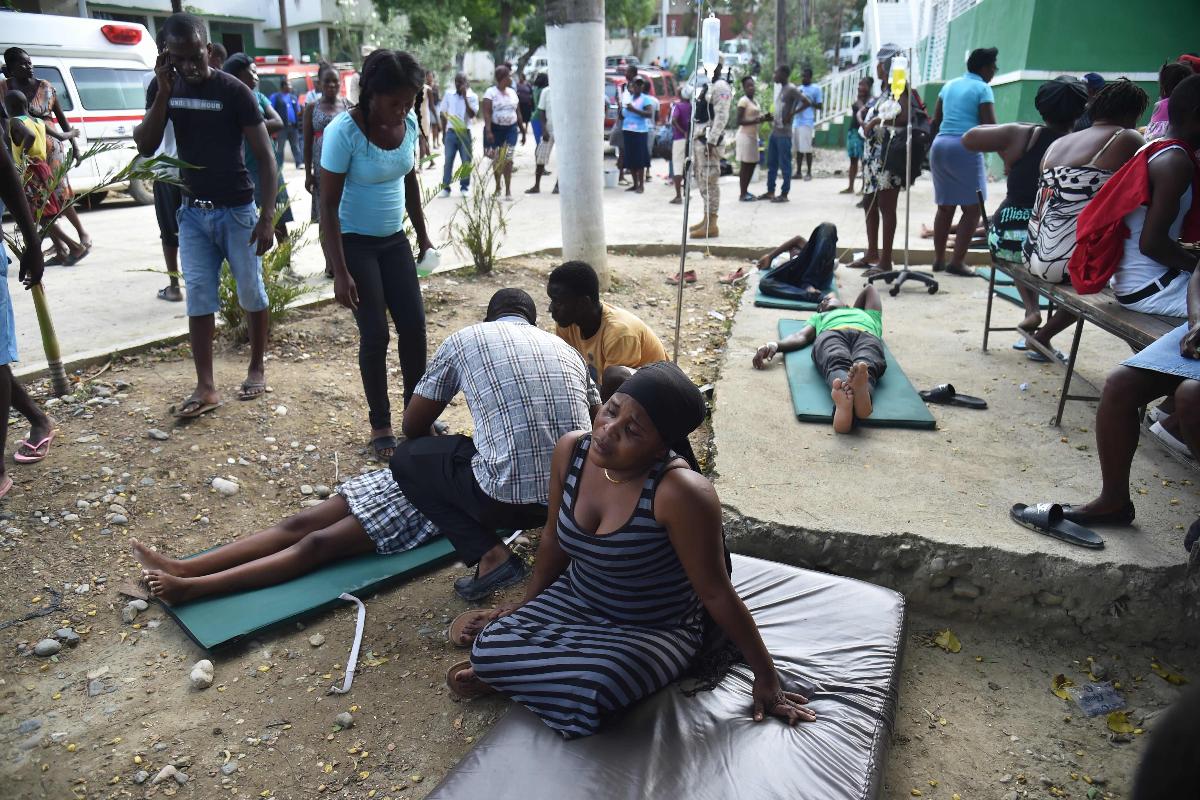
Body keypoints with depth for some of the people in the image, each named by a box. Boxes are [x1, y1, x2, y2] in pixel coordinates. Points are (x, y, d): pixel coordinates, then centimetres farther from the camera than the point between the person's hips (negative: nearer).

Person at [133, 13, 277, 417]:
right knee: (198, 298, 2)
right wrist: (163, 92, -13)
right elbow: (145, 147, -3)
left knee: (251, 293, 6)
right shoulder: (163, 87, 2)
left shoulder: (233, 90, -11)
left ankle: (257, 370, 23)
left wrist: (267, 215, -19)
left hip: (236, 209, -4)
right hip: (192, 210, 4)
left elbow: (265, 156, -11)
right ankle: (205, 387, 7)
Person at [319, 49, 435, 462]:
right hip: (355, 242, -6)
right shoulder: (344, 131, -20)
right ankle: (380, 425, 10)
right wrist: (340, 272, -22)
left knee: (414, 326, 2)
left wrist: (422, 235, 15)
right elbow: (328, 205, -18)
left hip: (394, 240, 6)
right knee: (375, 335, -5)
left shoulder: (409, 124, -3)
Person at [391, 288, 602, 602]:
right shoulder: (565, 347, 20)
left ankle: (491, 556, 4)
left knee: (406, 459, 18)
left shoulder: (463, 340, 10)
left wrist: (435, 441, 40)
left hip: (508, 499, -5)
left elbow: (413, 426, 16)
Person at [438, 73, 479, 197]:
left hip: (465, 132, -1)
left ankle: (464, 187, 14)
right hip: (451, 132, 1)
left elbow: (472, 115, -14)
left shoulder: (472, 96, -2)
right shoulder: (449, 94, 5)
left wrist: (465, 98, -17)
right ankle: (445, 187, 5)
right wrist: (444, 131, 6)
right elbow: (442, 113, 10)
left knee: (466, 161, 4)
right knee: (448, 160, 0)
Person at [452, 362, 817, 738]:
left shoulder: (680, 492, -33)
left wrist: (766, 676, -12)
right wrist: (527, 603, 15)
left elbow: (717, 593, -21)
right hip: (576, 599, 4)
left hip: (656, 629, -4)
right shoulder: (572, 450, -15)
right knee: (487, 647, -15)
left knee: (585, 693, -28)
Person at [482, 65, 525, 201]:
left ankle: (508, 190, -10)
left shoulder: (512, 92, 12)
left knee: (507, 158, -10)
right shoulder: (491, 92, -4)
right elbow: (487, 113, -13)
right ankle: (498, 186, 26)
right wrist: (488, 131, -25)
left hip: (510, 129, 3)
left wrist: (523, 131, 17)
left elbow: (517, 113, 18)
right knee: (496, 159, 7)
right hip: (495, 128, -2)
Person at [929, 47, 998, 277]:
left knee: (945, 206, 12)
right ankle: (957, 262, -7)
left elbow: (935, 121, 18)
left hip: (939, 146, 7)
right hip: (965, 148, -7)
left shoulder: (950, 85, 17)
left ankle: (938, 259, 15)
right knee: (972, 208, -2)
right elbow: (990, 127, -9)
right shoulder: (982, 89, -3)